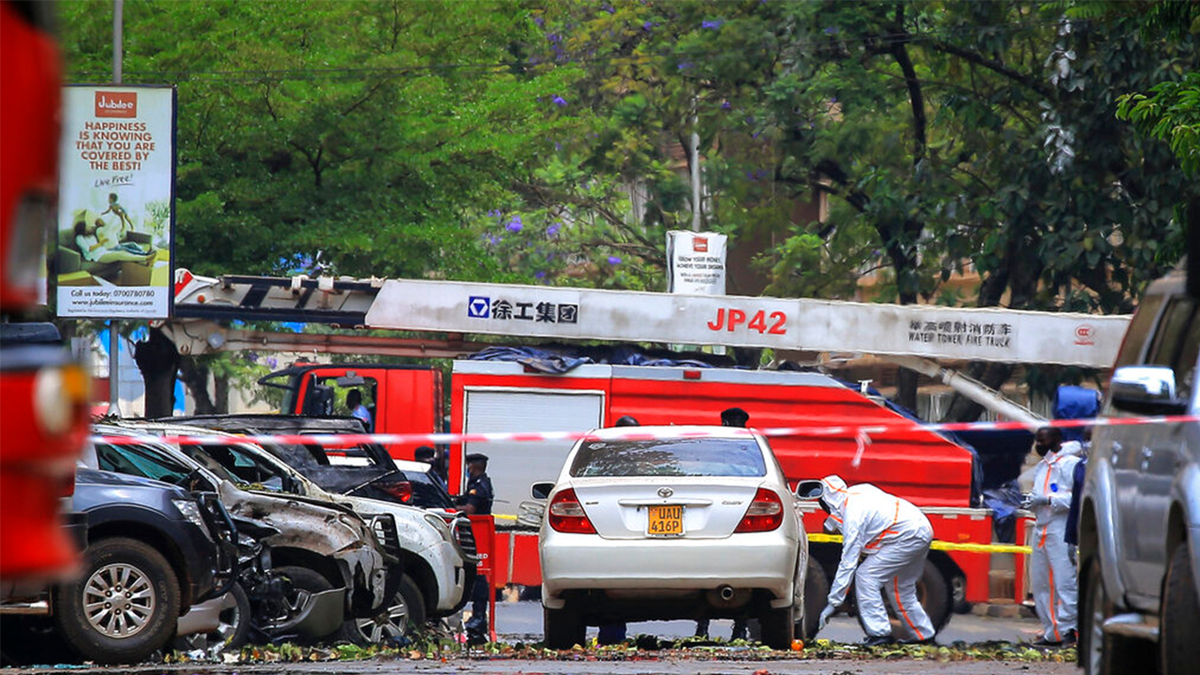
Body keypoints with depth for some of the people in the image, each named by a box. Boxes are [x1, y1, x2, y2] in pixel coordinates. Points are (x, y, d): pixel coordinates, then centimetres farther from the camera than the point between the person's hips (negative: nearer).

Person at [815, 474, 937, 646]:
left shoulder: (853, 517, -15)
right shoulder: (861, 490, 10)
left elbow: (848, 564, -15)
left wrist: (832, 603, -11)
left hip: (908, 537, -10)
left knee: (866, 575, -9)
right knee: (900, 587, 21)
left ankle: (879, 633, -11)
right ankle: (923, 635, 29)